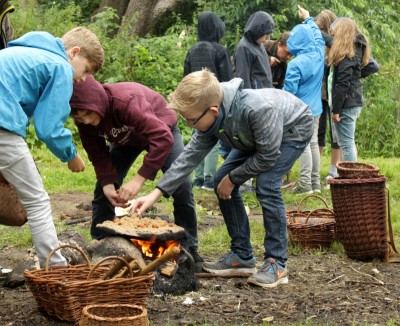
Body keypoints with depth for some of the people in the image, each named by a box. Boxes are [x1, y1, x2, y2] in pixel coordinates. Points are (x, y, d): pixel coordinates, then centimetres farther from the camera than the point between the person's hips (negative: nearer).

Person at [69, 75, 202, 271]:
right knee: (102, 190, -6)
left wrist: (139, 179, -53)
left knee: (181, 186, -18)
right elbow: (98, 155, -15)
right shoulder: (84, 121, -25)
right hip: (126, 139, 5)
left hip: (160, 129, -5)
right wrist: (108, 185, -33)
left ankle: (189, 249, -3)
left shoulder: (126, 101, -44)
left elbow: (163, 138, -50)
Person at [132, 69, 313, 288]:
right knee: (221, 182, -1)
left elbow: (267, 157, -32)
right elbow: (191, 155, -15)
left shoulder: (258, 110, -44)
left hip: (293, 129, -7)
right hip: (257, 137, 8)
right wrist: (156, 193, -20)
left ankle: (277, 263, -15)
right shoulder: (211, 118, -21)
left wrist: (232, 178, -20)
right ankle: (242, 256, 7)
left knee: (266, 185, -26)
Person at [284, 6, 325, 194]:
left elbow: (289, 91, -18)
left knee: (303, 145, -4)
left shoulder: (296, 64, -21)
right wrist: (308, 19, 36)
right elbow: (318, 35, 21)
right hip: (315, 108, 7)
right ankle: (315, 183, 17)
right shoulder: (319, 53, 0)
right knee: (313, 143, 13)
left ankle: (305, 184, -4)